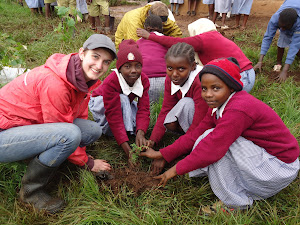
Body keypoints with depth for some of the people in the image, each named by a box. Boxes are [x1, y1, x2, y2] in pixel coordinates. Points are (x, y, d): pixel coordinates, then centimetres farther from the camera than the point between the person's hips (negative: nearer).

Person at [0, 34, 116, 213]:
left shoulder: (84, 78, -2)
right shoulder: (54, 83, -29)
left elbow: (80, 117, 6)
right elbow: (65, 135, -23)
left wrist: (82, 152, 3)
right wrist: (88, 163, -11)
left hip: (32, 124, 8)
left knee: (94, 130, -7)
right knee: (70, 133, -32)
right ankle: (31, 190, -9)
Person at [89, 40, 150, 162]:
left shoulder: (143, 79, -23)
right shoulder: (110, 82, -38)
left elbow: (143, 109, -29)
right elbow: (114, 116, -43)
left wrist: (140, 133, -49)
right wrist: (128, 150, -49)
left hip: (126, 105, 5)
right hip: (99, 103, -4)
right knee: (123, 99, -38)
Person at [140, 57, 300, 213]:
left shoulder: (238, 110, -29)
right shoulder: (219, 105, -1)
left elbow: (212, 148, -30)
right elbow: (197, 133, -1)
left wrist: (176, 169, -18)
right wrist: (161, 154, -3)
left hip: (280, 167, -9)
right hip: (263, 152, 9)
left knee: (216, 139, -22)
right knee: (210, 137, -1)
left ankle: (235, 201, -7)